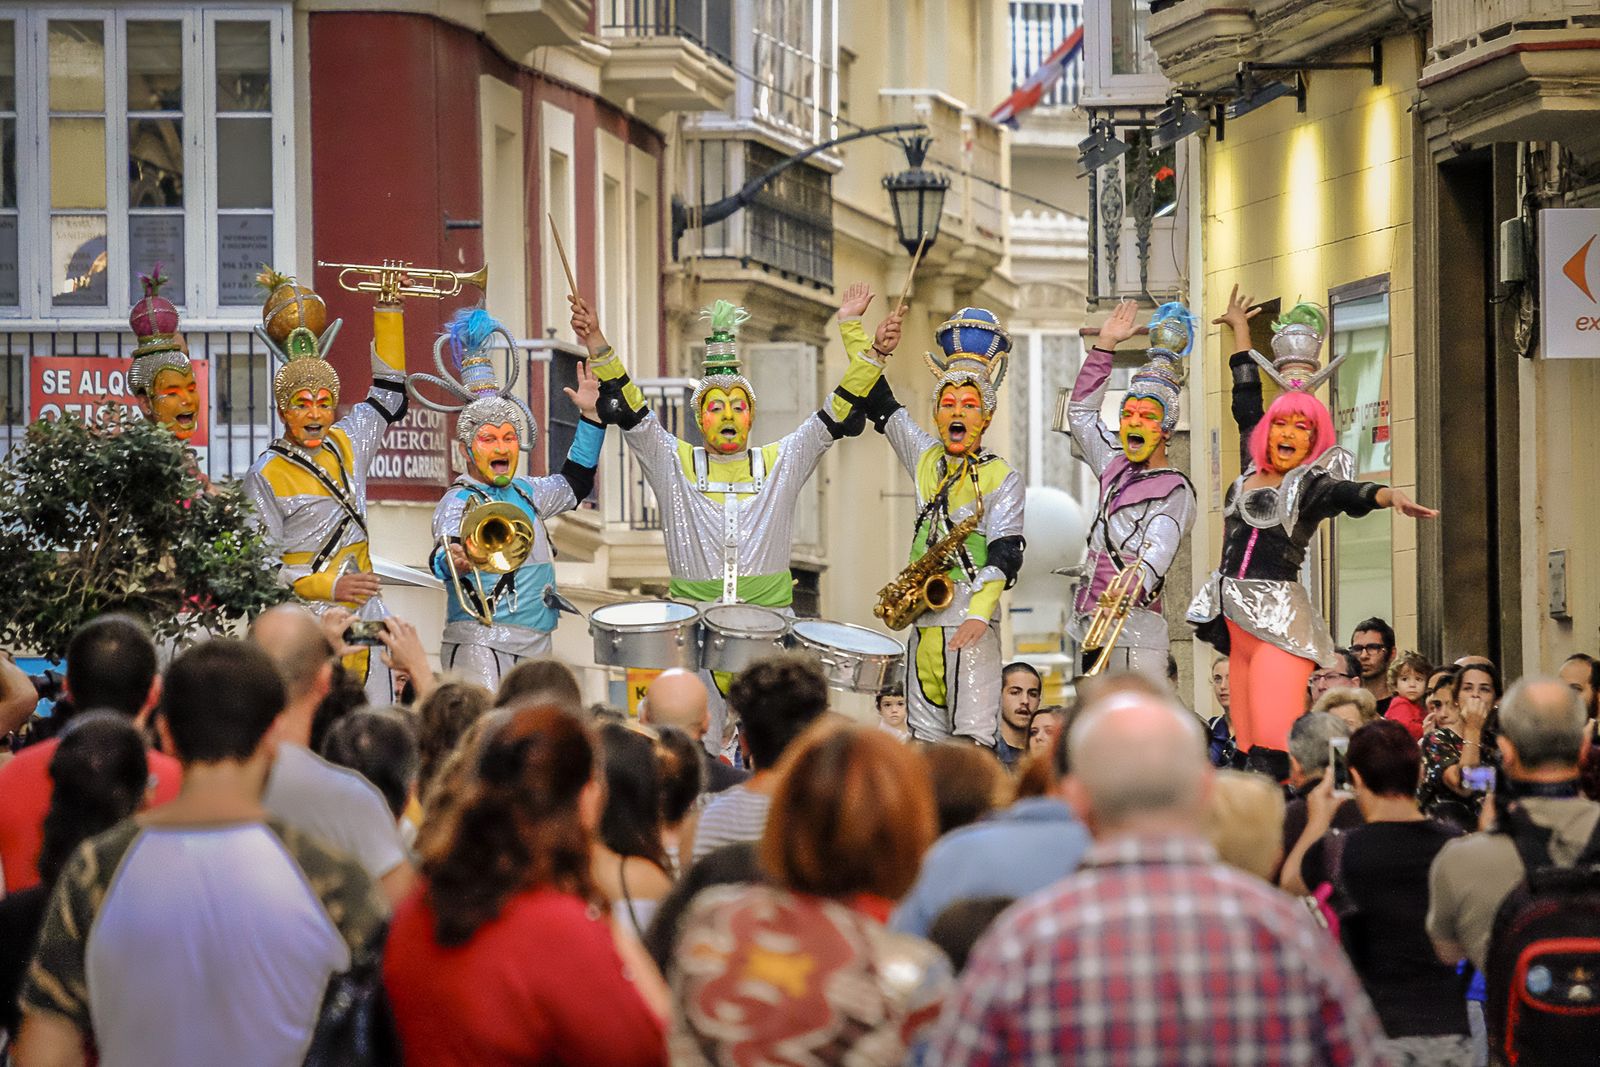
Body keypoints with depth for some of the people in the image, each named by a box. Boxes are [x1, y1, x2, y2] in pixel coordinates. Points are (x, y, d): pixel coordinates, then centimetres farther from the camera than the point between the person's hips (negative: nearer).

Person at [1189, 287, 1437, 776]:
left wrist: (1389, 496, -47)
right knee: (1250, 745, 0)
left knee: (1274, 745, -19)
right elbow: (1246, 402, 29)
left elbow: (1349, 495, -24)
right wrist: (1240, 328, 42)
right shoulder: (1254, 469, 15)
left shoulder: (1310, 485, -2)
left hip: (1280, 621, -7)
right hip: (1237, 619, 7)